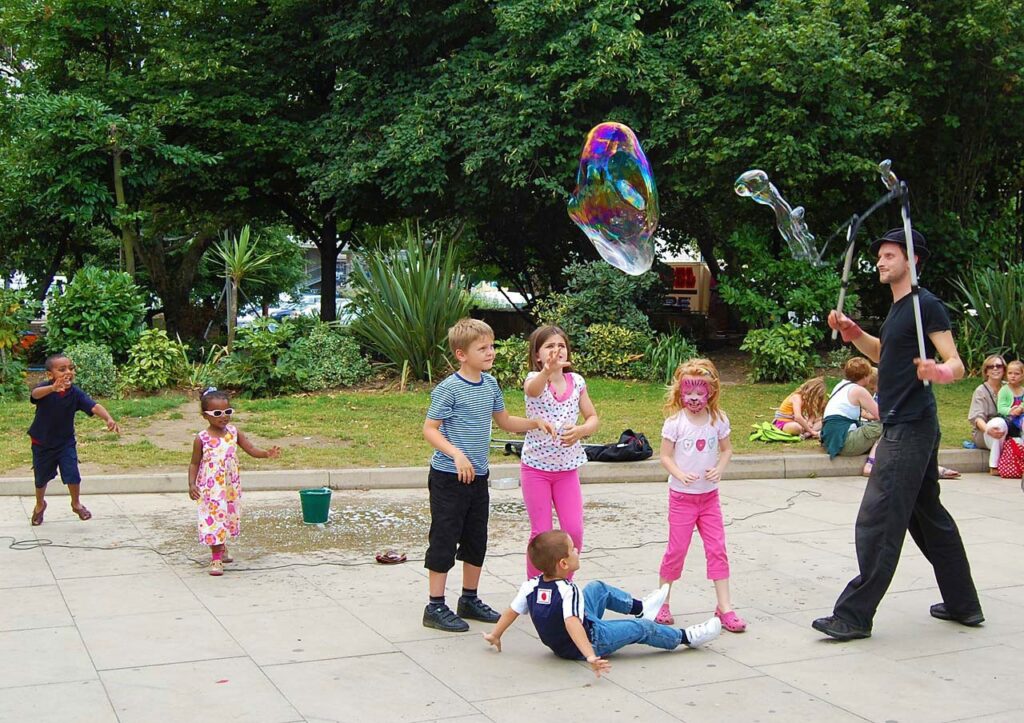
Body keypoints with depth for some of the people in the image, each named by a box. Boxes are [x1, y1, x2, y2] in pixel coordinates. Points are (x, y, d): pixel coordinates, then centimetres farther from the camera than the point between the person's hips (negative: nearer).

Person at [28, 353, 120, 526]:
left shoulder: (75, 393, -17)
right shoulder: (45, 388, -23)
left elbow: (94, 407, -28)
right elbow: (35, 394, -47)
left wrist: (108, 418, -49)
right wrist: (52, 388, -70)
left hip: (66, 442, 1)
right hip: (42, 442, -1)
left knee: (72, 475, -6)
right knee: (41, 477, 17)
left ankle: (76, 504, 24)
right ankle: (40, 505, 46)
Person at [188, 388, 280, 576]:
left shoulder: (233, 432, -2)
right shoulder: (202, 439, -11)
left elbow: (251, 449, -3)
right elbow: (194, 463, -4)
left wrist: (267, 453, -21)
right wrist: (192, 484, -15)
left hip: (231, 487, 4)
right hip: (210, 489, -4)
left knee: (228, 518, 17)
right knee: (213, 518, -3)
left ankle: (222, 547, 40)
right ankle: (216, 557, 9)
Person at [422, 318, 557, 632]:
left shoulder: (490, 384, 7)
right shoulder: (449, 388, -15)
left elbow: (505, 421, 21)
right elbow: (430, 429, -15)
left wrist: (536, 422, 6)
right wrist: (456, 454, -28)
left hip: (477, 476, 7)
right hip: (449, 477, -7)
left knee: (477, 540, 15)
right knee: (444, 540, -1)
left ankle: (470, 600, 29)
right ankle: (435, 607, 8)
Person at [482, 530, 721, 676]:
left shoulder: (531, 586, -13)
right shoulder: (567, 591, -35)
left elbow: (512, 611, -7)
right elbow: (571, 624, -47)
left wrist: (494, 635, 7)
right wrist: (591, 657, -57)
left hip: (557, 643, 9)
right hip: (591, 639, -9)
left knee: (599, 588, 21)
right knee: (641, 629, 4)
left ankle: (639, 607, 41)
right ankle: (686, 637, 24)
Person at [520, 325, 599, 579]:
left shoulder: (576, 381, 0)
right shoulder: (535, 380, -13)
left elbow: (593, 418, 6)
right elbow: (531, 389, -40)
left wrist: (580, 430, -17)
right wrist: (548, 371, -62)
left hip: (567, 467, 3)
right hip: (536, 467, -3)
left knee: (574, 531, -1)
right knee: (541, 533, 0)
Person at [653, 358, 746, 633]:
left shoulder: (718, 419, -2)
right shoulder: (675, 421, -10)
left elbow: (726, 450, 8)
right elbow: (665, 456, -8)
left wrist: (719, 468, -12)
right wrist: (680, 474, -26)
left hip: (709, 495, 3)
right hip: (682, 496, -3)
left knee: (717, 549, 1)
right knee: (677, 549, 2)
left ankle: (724, 607, 6)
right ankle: (662, 602, 18)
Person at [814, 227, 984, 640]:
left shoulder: (926, 305, -11)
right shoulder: (897, 308, 17)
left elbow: (956, 363, -18)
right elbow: (884, 354, 30)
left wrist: (942, 372, -40)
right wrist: (855, 335, 13)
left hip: (910, 428, -11)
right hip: (904, 426, 11)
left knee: (877, 522, -10)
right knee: (929, 516, 17)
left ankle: (854, 615, -7)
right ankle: (963, 604, 27)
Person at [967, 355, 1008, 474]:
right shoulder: (981, 391, -3)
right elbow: (977, 417, -15)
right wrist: (988, 429, -37)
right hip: (982, 434, -4)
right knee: (999, 422, -36)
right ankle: (994, 466, -33)